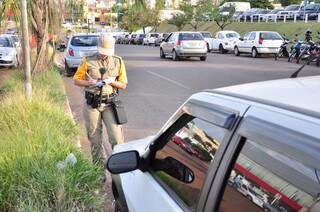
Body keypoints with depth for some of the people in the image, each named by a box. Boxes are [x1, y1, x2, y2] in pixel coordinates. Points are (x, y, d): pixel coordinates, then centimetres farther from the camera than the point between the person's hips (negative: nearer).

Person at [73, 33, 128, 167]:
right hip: (92, 105, 1)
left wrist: (111, 81, -14)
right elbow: (77, 80, 4)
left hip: (109, 104, 0)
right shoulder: (88, 61, 1)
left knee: (116, 138, -10)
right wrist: (91, 83, -14)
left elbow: (123, 85, 6)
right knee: (95, 140, 9)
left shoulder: (118, 61, 3)